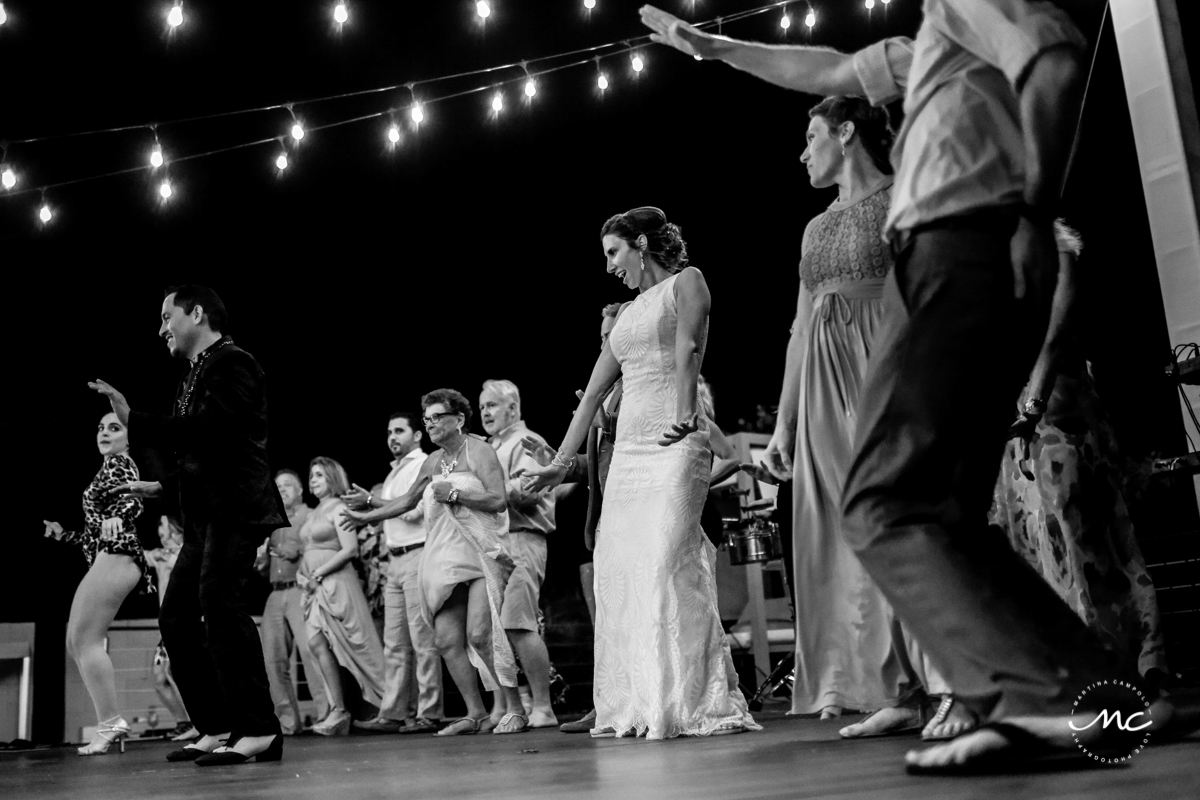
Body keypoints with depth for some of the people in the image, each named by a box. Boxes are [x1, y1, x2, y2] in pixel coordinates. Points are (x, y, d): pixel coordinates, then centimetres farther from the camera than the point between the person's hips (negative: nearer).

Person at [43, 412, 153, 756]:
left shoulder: (119, 463, 0)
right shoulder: (107, 470, 27)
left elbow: (135, 498, -22)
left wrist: (116, 517, -41)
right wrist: (63, 534, 31)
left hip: (115, 557, -10)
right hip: (107, 558, 10)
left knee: (86, 638, -14)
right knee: (76, 642, 10)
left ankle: (110, 723, -17)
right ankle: (110, 722, 8)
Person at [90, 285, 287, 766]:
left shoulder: (231, 363, -7)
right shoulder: (197, 374, 20)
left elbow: (207, 431, -21)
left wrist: (132, 419, -19)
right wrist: (163, 487, 18)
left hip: (233, 509, -10)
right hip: (206, 515, 10)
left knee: (221, 606, -16)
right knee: (177, 616, 8)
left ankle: (259, 731, -11)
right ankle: (216, 729, 12)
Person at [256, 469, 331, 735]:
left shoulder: (311, 516, 5)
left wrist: (298, 551, -15)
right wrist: (261, 559, 5)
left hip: (300, 590, -6)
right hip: (275, 594, 7)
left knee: (309, 649, -20)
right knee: (273, 659, 0)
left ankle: (327, 712, -18)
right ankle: (287, 719, 6)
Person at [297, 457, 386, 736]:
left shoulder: (338, 508, -3)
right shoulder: (313, 513, 20)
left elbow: (350, 549, -13)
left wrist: (317, 574, -14)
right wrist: (300, 573, 3)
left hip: (335, 581, -7)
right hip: (315, 587, 7)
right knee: (317, 643, -5)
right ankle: (338, 711, -3)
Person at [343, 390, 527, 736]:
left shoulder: (478, 451, -4)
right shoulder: (432, 462, 16)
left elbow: (499, 500, -14)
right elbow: (407, 501, 30)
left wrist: (454, 493, -13)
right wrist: (367, 517, 30)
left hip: (481, 553, -7)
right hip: (446, 557, 7)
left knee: (479, 634, -17)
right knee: (446, 640, -2)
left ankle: (515, 709, -6)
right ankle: (476, 714, 8)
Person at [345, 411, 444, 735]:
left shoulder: (423, 464, -3)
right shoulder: (395, 471, 22)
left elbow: (411, 509, -14)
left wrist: (371, 500, -8)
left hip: (418, 556, -9)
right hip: (395, 560, 9)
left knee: (422, 640, -7)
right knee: (394, 644, 7)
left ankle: (429, 714, -3)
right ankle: (393, 714, 10)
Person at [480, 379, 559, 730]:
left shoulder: (526, 442, 1)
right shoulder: (489, 448, 26)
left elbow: (528, 490, -15)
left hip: (521, 540, -8)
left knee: (517, 625, -14)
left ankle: (542, 707, -9)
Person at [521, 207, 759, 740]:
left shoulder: (686, 282, 5)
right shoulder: (628, 314, 23)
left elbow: (689, 350, -13)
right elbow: (592, 393, 23)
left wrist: (683, 412, -29)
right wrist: (562, 462, 20)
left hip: (676, 443, -7)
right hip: (628, 447, 7)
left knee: (667, 564, -16)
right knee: (617, 569, 0)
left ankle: (689, 704, -11)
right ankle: (637, 706, 6)